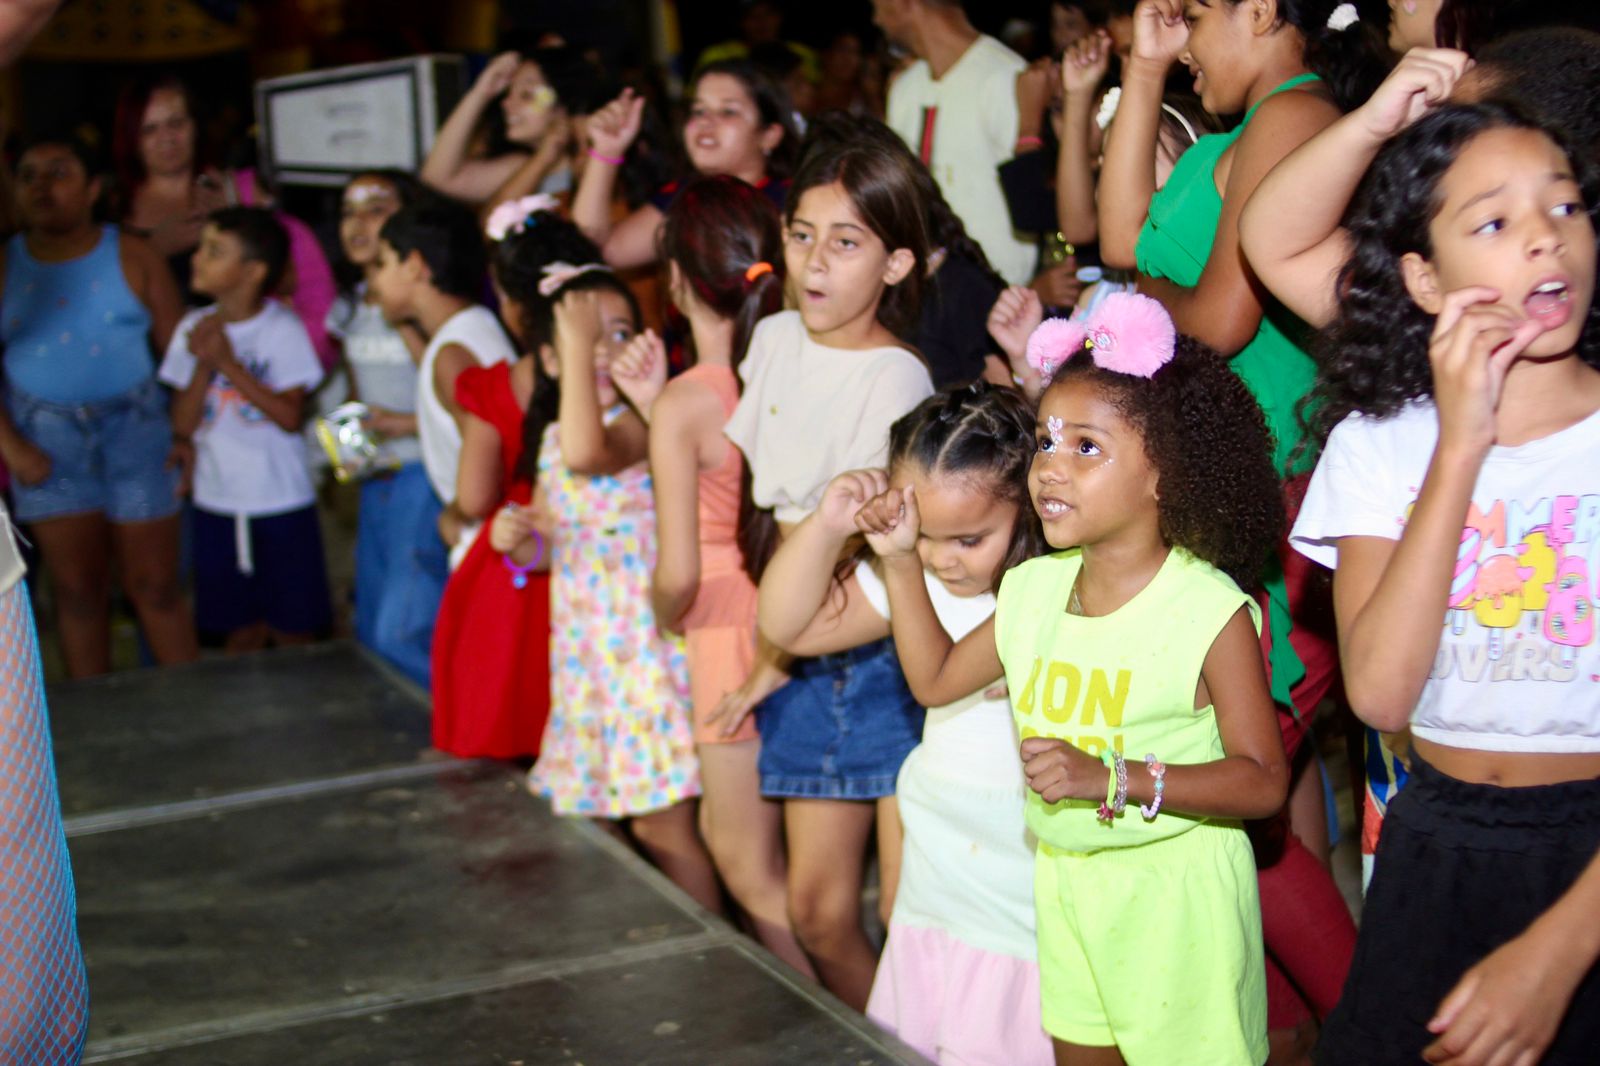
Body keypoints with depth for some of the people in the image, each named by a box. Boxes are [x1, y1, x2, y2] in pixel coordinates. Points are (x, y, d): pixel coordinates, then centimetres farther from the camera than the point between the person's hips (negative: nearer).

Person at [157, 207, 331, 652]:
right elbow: (183, 423, -2)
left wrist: (228, 363, -19)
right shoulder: (194, 327, 1)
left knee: (293, 631, 4)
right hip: (217, 502, 3)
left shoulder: (283, 330, -9)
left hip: (282, 502, -3)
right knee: (239, 632, 12)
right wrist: (204, 365, -17)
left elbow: (290, 417, -17)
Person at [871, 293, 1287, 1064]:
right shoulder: (1034, 589, 0)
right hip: (1063, 879, 6)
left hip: (1175, 890, -6)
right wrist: (901, 561, 5)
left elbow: (1262, 780, -20)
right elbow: (935, 679, 13)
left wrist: (1112, 778, -29)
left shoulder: (1210, 611, -19)